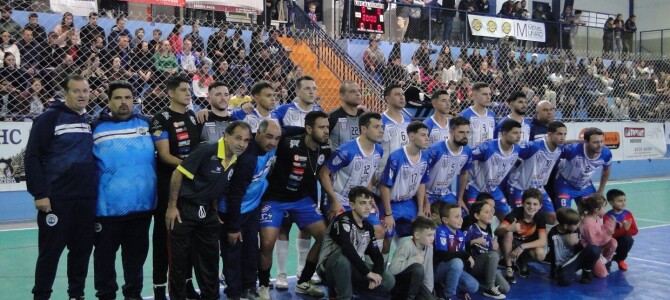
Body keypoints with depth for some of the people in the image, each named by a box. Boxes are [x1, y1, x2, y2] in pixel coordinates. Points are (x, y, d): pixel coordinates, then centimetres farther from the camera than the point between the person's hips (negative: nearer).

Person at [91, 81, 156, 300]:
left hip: (142, 205, 2)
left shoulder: (147, 123, 6)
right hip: (108, 206, -2)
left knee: (137, 253, 14)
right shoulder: (96, 127, 0)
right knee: (105, 254, 8)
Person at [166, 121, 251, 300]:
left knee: (210, 258, 13)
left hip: (208, 211, 7)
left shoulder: (236, 162, 0)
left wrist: (215, 211, 14)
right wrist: (172, 207, -18)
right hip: (184, 209, -7)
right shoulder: (207, 151, -23)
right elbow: (178, 174, -20)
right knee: (179, 259, 4)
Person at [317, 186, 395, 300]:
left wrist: (377, 274, -16)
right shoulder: (343, 221, -18)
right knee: (343, 258, -41)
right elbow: (347, 250, -32)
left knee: (389, 281, -5)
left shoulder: (368, 228, 7)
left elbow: (376, 255, 5)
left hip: (352, 268, 8)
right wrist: (368, 273, -30)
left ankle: (338, 290, 6)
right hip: (329, 267, -8)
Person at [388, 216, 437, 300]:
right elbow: (392, 269, -37)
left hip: (412, 283, 7)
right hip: (397, 283, -7)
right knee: (418, 268, -31)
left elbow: (428, 273, 1)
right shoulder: (406, 245, -24)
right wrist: (414, 260, -28)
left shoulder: (428, 246, -4)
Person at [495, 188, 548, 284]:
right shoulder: (516, 213, -26)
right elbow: (497, 231, -35)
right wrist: (509, 228, -58)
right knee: (508, 233, -35)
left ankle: (522, 262, 7)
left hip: (527, 245, 2)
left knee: (541, 254, -30)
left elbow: (543, 241, -23)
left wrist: (522, 247, -35)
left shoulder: (540, 217, -18)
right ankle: (508, 268, -19)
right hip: (513, 242, -2)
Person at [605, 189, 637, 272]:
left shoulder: (628, 214, -5)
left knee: (629, 239, -29)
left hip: (623, 241, 3)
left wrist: (626, 229, -26)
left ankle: (620, 259, 2)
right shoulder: (608, 216, -19)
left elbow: (634, 231, -6)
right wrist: (624, 229, -34)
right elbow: (610, 234, -25)